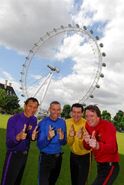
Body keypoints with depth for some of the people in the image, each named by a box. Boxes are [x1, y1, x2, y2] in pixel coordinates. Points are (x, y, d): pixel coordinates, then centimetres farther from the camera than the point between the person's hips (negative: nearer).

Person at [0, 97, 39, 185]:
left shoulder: (34, 120, -7)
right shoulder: (13, 119, -22)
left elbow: (32, 137, 1)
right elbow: (9, 143, -23)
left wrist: (33, 136, -23)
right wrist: (18, 137, -44)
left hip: (25, 154, 5)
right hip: (13, 155, -5)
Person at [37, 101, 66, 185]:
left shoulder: (62, 122, -6)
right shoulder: (43, 123, -18)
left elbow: (64, 143, 0)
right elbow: (40, 145, -18)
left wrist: (61, 138, -22)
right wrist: (48, 138, -36)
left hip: (58, 157, 5)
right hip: (46, 158, -4)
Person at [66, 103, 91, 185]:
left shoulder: (86, 124, -26)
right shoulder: (68, 122, -13)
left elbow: (84, 146, -24)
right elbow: (69, 143, -11)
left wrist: (80, 137, -44)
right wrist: (71, 135, -32)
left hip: (85, 156, -4)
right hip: (73, 155, 5)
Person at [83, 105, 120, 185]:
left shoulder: (108, 126, -22)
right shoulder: (88, 126, -3)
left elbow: (112, 148, -35)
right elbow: (87, 147, -1)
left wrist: (98, 146, -54)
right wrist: (86, 142, -24)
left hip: (110, 165, -7)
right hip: (99, 164, 7)